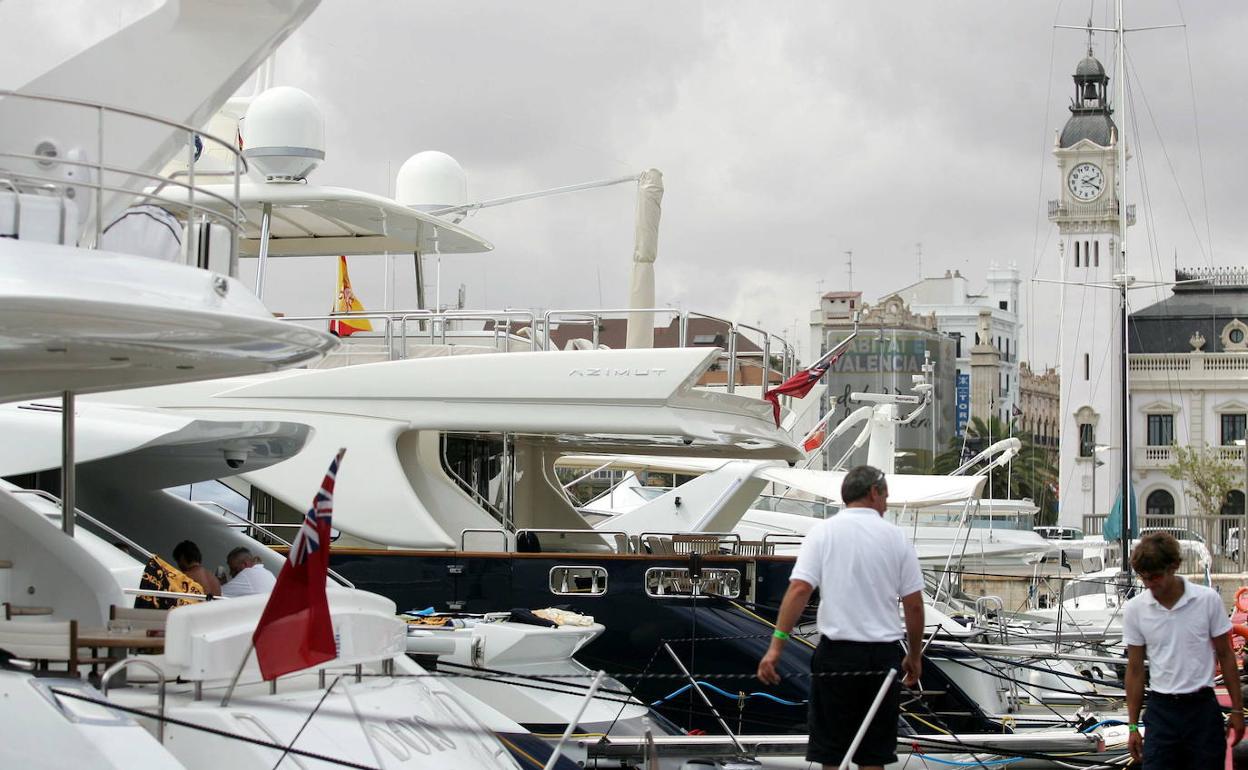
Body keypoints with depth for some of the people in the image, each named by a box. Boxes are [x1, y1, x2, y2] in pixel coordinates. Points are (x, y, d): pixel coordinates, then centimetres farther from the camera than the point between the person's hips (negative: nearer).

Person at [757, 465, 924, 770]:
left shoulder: (824, 531, 0)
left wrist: (776, 647, -13)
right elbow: (914, 605, 3)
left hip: (836, 652, -1)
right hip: (883, 653, 1)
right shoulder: (896, 537, 4)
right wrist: (914, 657, 15)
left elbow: (799, 589, -12)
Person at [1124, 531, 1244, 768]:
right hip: (1161, 710, 1)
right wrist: (1133, 726, 5)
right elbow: (1135, 669, 5)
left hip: (1202, 708, -1)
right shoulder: (1135, 609, -2)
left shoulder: (1208, 600, -6)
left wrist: (1237, 709, 3)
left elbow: (1225, 655, 3)